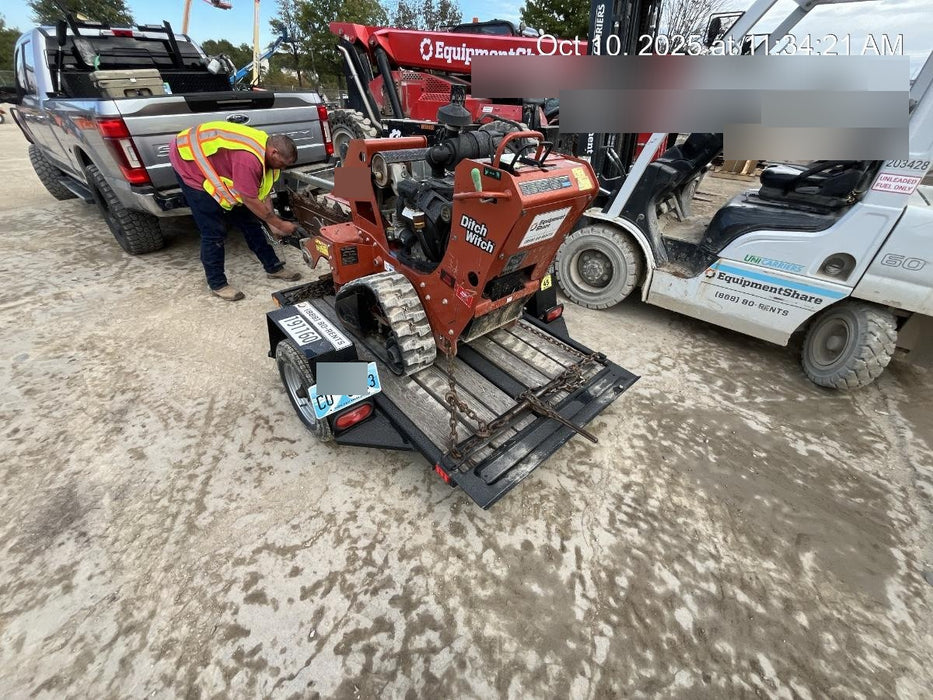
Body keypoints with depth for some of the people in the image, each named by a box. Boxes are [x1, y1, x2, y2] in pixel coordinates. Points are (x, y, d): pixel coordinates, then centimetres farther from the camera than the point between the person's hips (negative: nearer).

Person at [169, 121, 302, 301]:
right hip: (188, 160, -9)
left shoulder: (263, 150, -5)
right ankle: (217, 284, 3)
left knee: (248, 220, 8)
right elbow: (250, 200, -29)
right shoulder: (249, 159, -35)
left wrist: (273, 224, -5)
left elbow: (262, 192, -1)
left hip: (216, 167, 9)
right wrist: (280, 224, -20)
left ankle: (273, 267, 19)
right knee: (214, 231, -10)